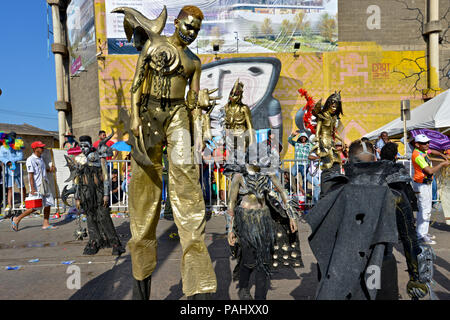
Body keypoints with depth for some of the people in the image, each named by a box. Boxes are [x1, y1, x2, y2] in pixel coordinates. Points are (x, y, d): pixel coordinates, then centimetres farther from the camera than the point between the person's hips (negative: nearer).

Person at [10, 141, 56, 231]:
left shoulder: (40, 158, 13)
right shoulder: (30, 160, -13)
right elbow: (31, 175, -18)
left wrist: (50, 169, 6)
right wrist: (32, 188, -22)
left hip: (45, 185, 8)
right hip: (36, 186, -8)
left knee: (48, 204, 6)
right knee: (35, 207, -5)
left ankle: (46, 224, 14)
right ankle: (17, 219, 12)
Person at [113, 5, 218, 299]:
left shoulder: (194, 60, 16)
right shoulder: (153, 43, 10)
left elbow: (194, 100, 13)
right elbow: (138, 82, 2)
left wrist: (197, 133, 1)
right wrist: (135, 118, -10)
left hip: (178, 116, 1)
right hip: (149, 114, 0)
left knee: (185, 178, -17)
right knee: (145, 187, 0)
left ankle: (199, 287, -16)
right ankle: (142, 272, 17)